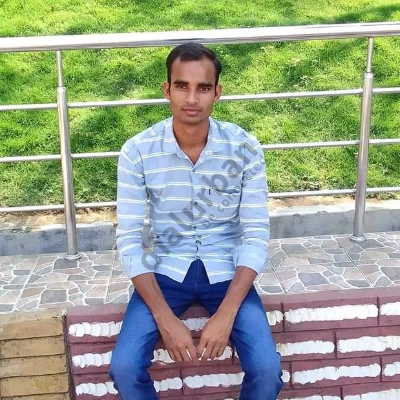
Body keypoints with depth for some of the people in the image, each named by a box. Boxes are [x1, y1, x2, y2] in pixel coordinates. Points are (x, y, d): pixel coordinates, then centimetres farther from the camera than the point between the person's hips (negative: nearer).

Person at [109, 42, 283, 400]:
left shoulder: (245, 149, -13)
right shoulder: (137, 152, -14)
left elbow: (256, 235, -10)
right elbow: (129, 239, -12)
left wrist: (226, 315, -21)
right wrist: (165, 319, -20)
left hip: (226, 270, 0)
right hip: (166, 270, 0)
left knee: (267, 368, -19)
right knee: (124, 368, -18)